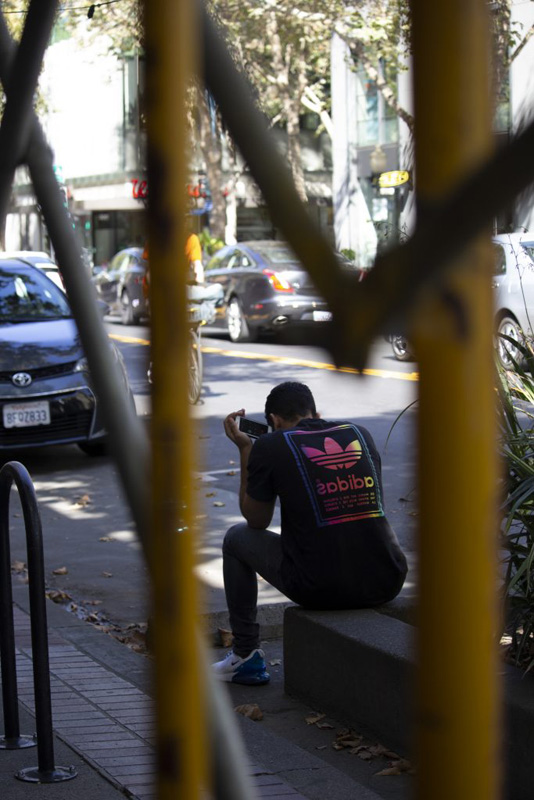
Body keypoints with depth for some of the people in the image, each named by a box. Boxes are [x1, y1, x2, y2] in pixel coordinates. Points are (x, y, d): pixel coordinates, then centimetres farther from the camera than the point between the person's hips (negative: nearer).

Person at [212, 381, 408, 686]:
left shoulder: (270, 447, -1)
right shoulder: (360, 433, 11)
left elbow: (256, 521, 12)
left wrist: (245, 449, 18)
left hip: (320, 590, -4)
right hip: (386, 584, 4)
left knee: (237, 538, 23)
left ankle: (247, 657, 27)